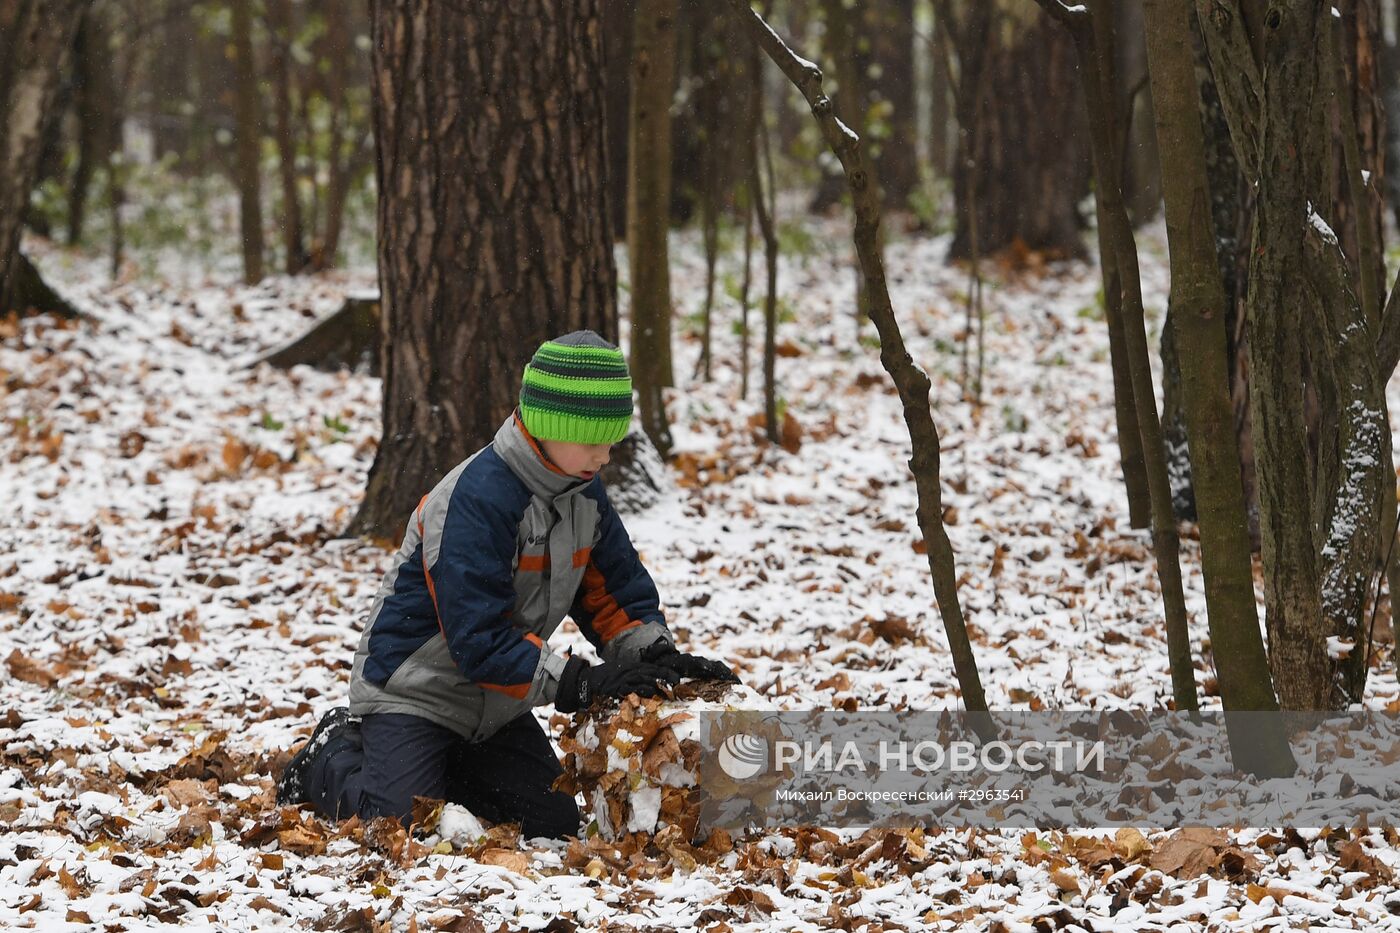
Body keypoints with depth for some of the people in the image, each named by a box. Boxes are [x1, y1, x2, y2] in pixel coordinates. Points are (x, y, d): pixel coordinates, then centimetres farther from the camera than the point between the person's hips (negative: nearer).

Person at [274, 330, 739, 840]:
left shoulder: (585, 494, -1)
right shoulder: (476, 499, -28)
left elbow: (616, 593, 8)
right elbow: (478, 641, -32)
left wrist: (656, 654, -13)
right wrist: (579, 682, -34)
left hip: (495, 705, 8)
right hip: (414, 692, -8)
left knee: (554, 822, -3)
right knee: (406, 822, -22)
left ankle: (437, 767, 18)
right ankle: (332, 760, 9)